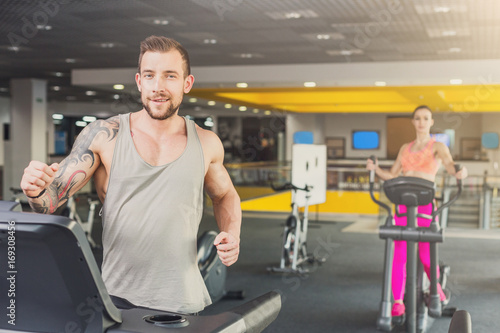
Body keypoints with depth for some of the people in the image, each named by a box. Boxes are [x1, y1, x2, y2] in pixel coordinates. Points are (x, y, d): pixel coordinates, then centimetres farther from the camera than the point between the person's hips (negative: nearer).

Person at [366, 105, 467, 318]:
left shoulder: (438, 147, 4)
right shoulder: (405, 149, 17)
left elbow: (449, 165, -16)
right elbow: (391, 176, 16)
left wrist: (459, 172, -39)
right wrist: (375, 169, -3)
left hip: (425, 205, -3)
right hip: (404, 204, 3)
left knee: (426, 255, -1)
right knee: (399, 254, -3)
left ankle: (436, 288, 28)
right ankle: (398, 301, 3)